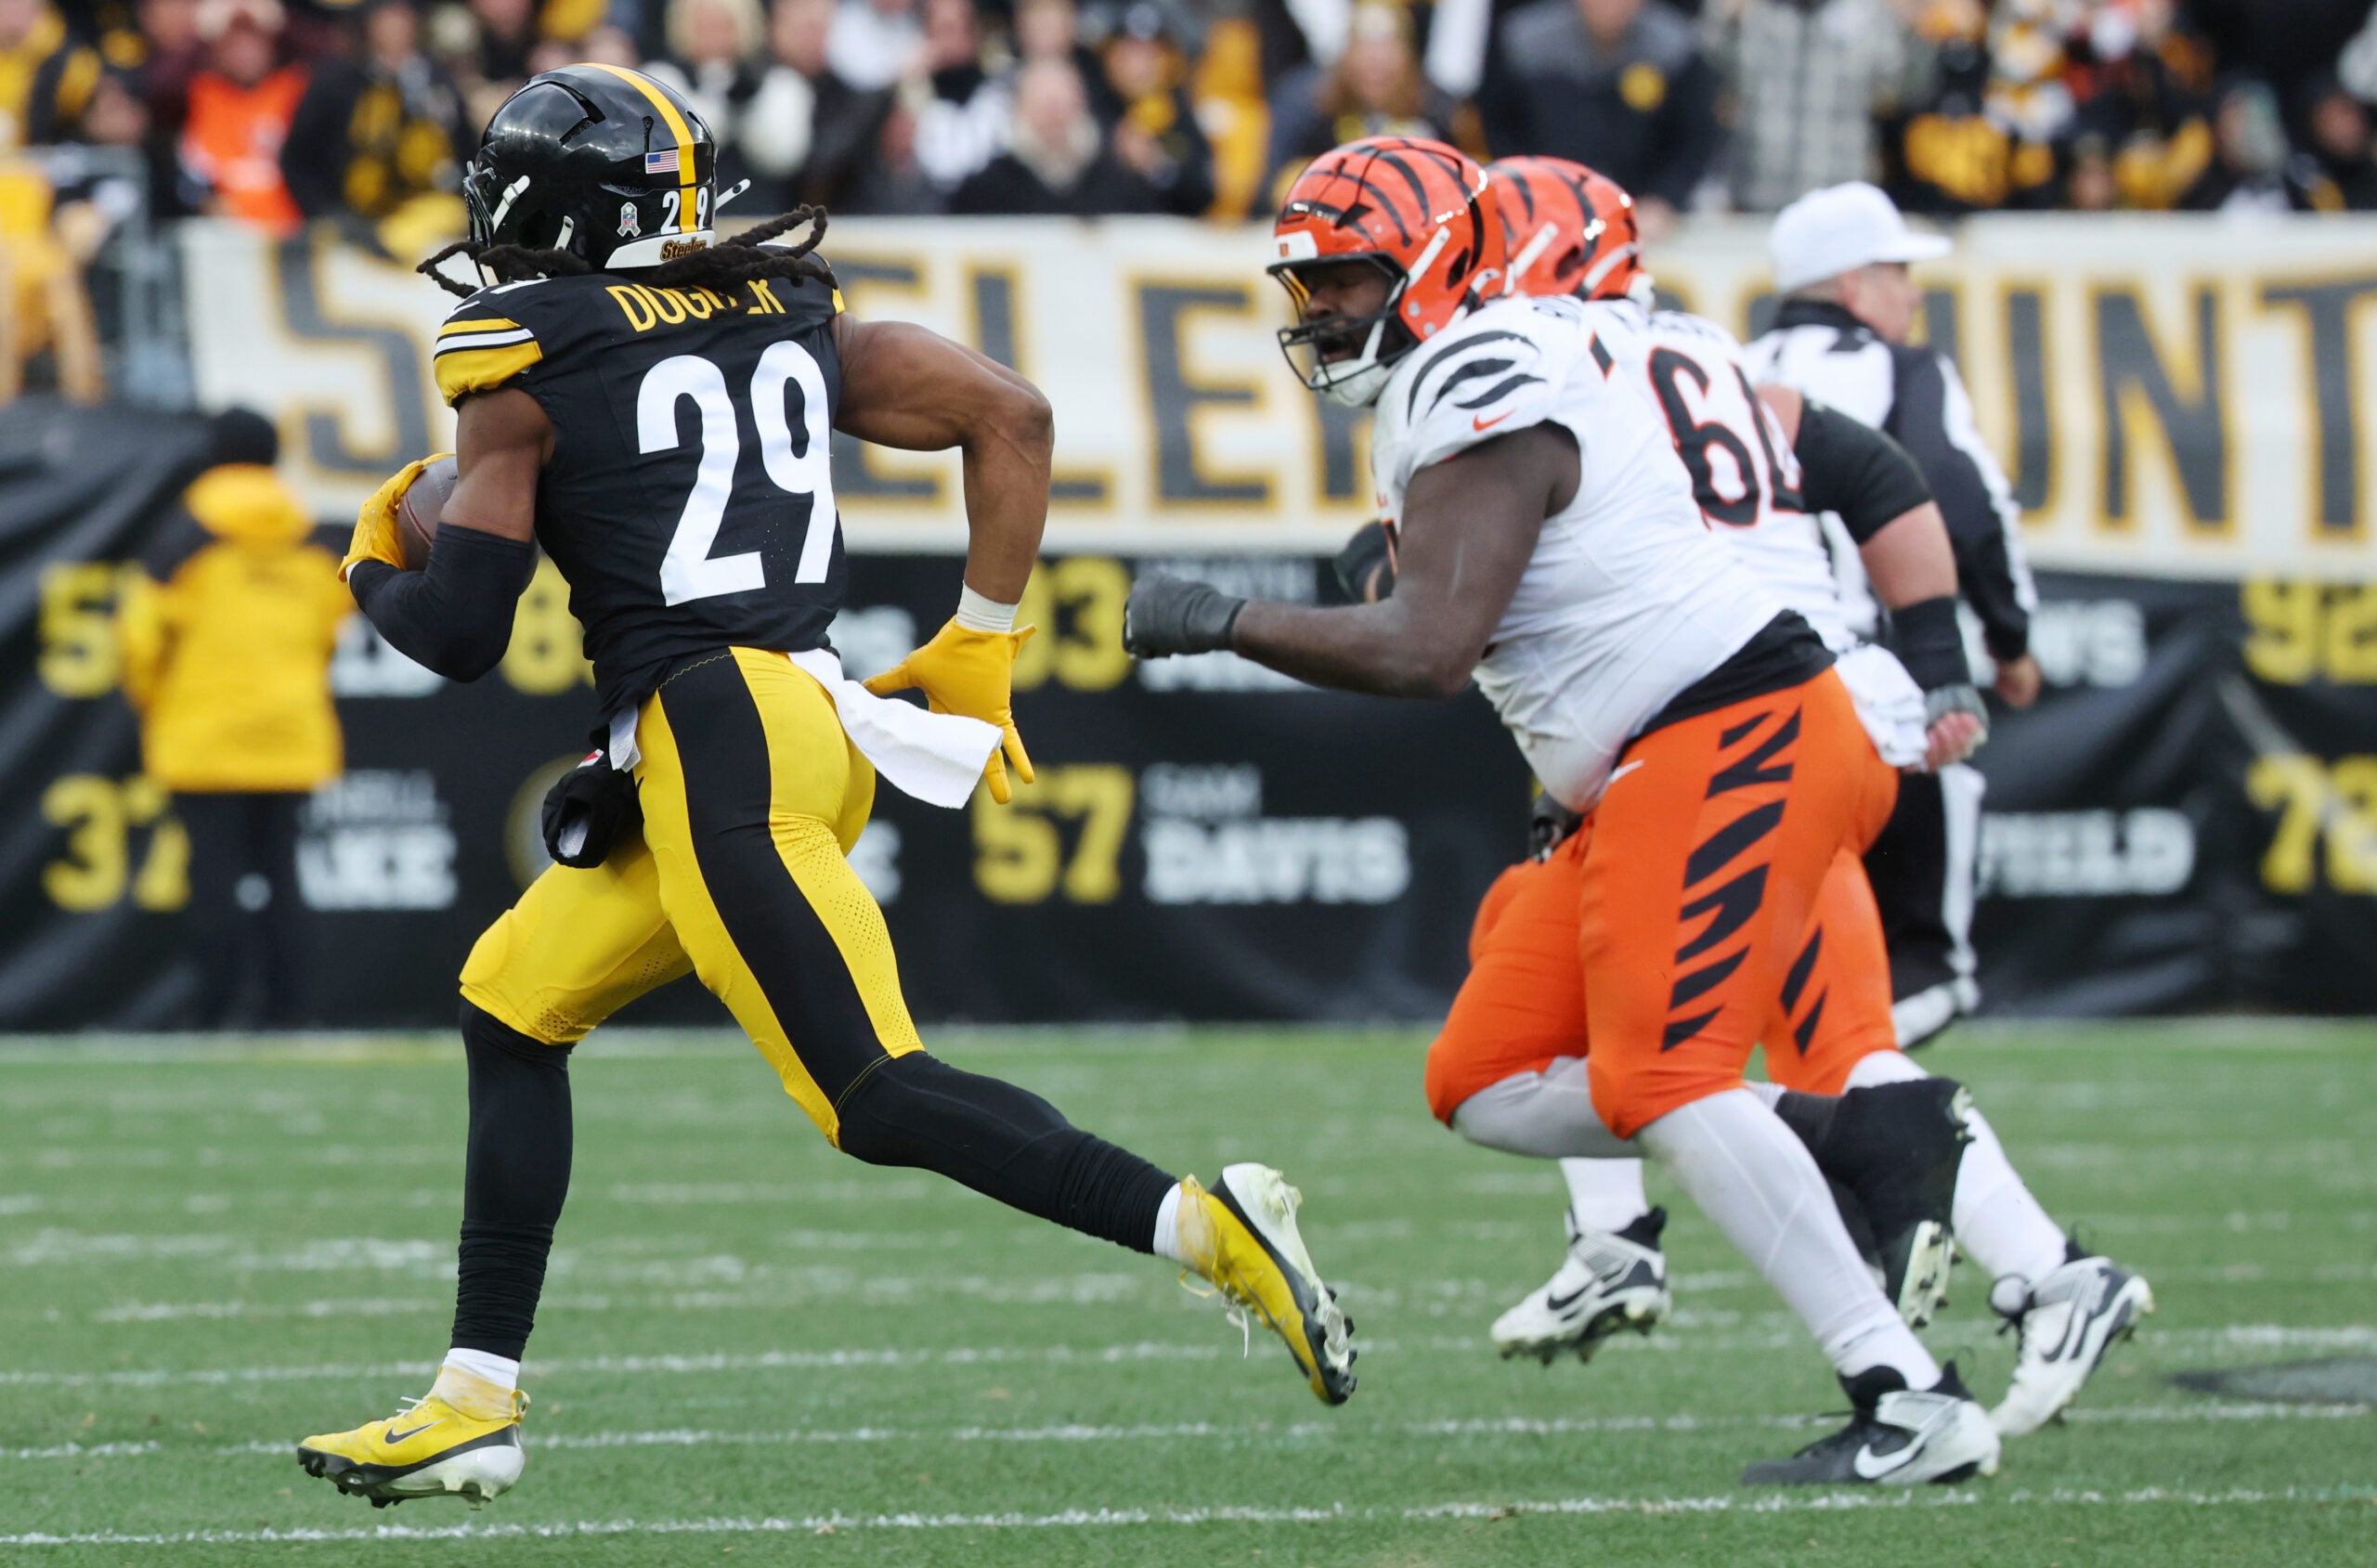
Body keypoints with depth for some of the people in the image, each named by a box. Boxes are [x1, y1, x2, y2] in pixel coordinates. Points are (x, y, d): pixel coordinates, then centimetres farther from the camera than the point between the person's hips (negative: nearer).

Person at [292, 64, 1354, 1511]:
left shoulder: (525, 359, -1)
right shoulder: (789, 312, 17)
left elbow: (461, 635, -1)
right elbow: (1010, 413, 13)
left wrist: (377, 575, 22)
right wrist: (983, 650, 19)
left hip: (714, 734, -9)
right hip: (813, 716, 9)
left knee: (877, 1096, -13)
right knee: (511, 1010, 18)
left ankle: (1201, 1223, -25)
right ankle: (477, 1404, 17)